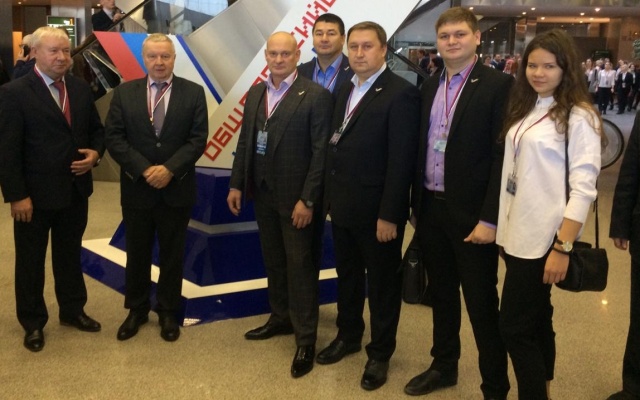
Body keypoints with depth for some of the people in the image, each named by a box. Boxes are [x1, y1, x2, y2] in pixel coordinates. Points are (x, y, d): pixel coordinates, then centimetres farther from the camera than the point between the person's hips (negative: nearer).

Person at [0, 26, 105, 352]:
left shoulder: (81, 89, 5)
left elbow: (96, 129, 14)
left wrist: (95, 153, -8)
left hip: (75, 191, 5)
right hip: (35, 194, -5)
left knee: (70, 254, 20)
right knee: (31, 261, 10)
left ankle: (72, 310, 36)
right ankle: (32, 323, 26)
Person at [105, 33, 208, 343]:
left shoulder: (193, 93, 0)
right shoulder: (124, 93, 2)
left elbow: (198, 139, -7)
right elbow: (114, 138, -4)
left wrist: (169, 169, -18)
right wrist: (144, 169, -15)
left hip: (176, 188, -1)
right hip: (136, 188, 1)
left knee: (172, 254, 10)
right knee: (137, 253, 12)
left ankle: (168, 312, 24)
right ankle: (136, 309, 28)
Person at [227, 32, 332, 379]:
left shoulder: (316, 96, -12)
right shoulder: (255, 93, 9)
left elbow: (321, 152, -15)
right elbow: (245, 141, 12)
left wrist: (308, 199, -18)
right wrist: (236, 183, 7)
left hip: (295, 196, -6)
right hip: (262, 193, 6)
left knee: (300, 265, 1)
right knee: (273, 260, 17)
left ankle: (306, 339, 10)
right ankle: (280, 318, 33)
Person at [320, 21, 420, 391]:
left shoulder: (401, 93, -15)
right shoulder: (346, 90, 11)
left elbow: (402, 160, -19)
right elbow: (338, 147, 13)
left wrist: (389, 215, -20)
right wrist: (330, 195, 9)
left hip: (376, 210, -7)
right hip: (343, 206, 7)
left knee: (383, 283, 9)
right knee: (347, 276, 20)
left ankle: (380, 352, 25)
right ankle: (348, 336, 39)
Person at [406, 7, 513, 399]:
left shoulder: (498, 85, -10)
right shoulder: (430, 86, 10)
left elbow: (503, 156, -15)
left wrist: (490, 218, -19)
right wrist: (417, 203, 11)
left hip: (471, 213, -6)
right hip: (431, 209, 6)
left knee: (482, 304, 3)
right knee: (442, 295, 19)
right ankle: (444, 366, 36)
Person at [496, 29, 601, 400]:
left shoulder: (578, 117, -11)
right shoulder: (525, 109, 10)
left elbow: (583, 188, -16)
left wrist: (562, 248, -20)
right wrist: (504, 228, 9)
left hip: (545, 239, -7)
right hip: (519, 234, 7)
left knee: (514, 326, -4)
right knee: (536, 320, 17)